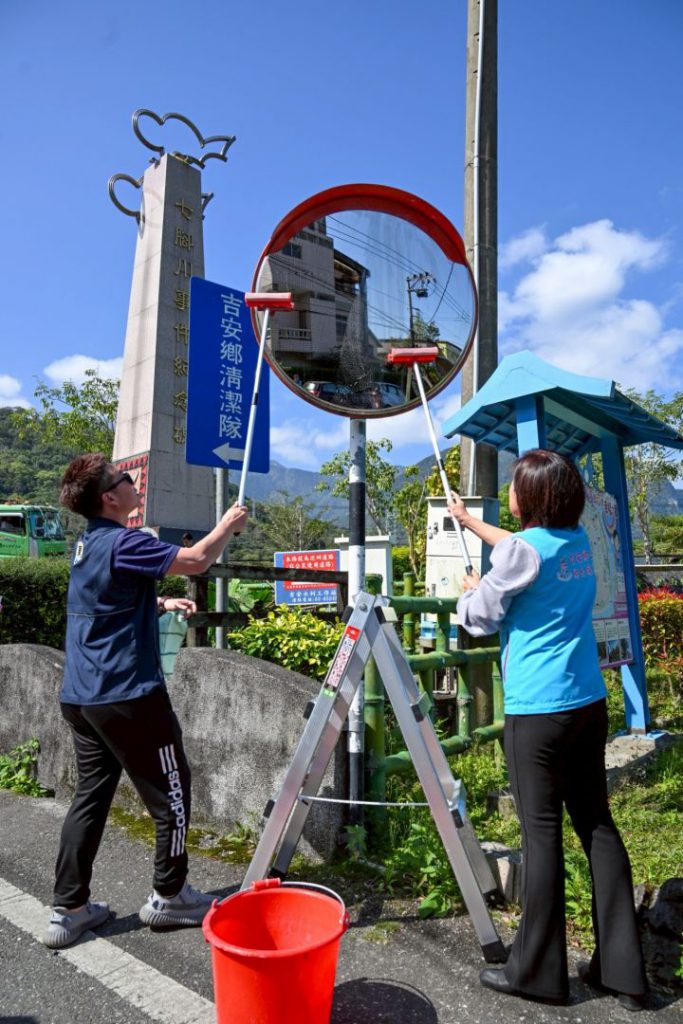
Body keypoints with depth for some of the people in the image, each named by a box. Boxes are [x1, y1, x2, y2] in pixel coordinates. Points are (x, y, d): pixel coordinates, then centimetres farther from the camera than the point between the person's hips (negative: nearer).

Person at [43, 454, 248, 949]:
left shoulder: (88, 544, 12)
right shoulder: (122, 542, -18)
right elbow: (195, 560, -25)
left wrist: (161, 604, 18)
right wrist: (229, 523, -9)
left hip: (80, 696, 9)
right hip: (128, 695, -9)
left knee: (90, 796, 16)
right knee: (171, 793, 7)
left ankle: (68, 909, 22)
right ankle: (169, 897, 21)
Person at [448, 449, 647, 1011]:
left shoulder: (522, 549, -14)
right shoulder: (579, 539, 8)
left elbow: (479, 617, -4)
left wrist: (470, 589, 17)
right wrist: (468, 519, 37)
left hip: (537, 711, -7)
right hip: (589, 702, 8)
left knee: (542, 832, 2)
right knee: (597, 823, 13)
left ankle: (537, 971, 17)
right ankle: (621, 968, 24)